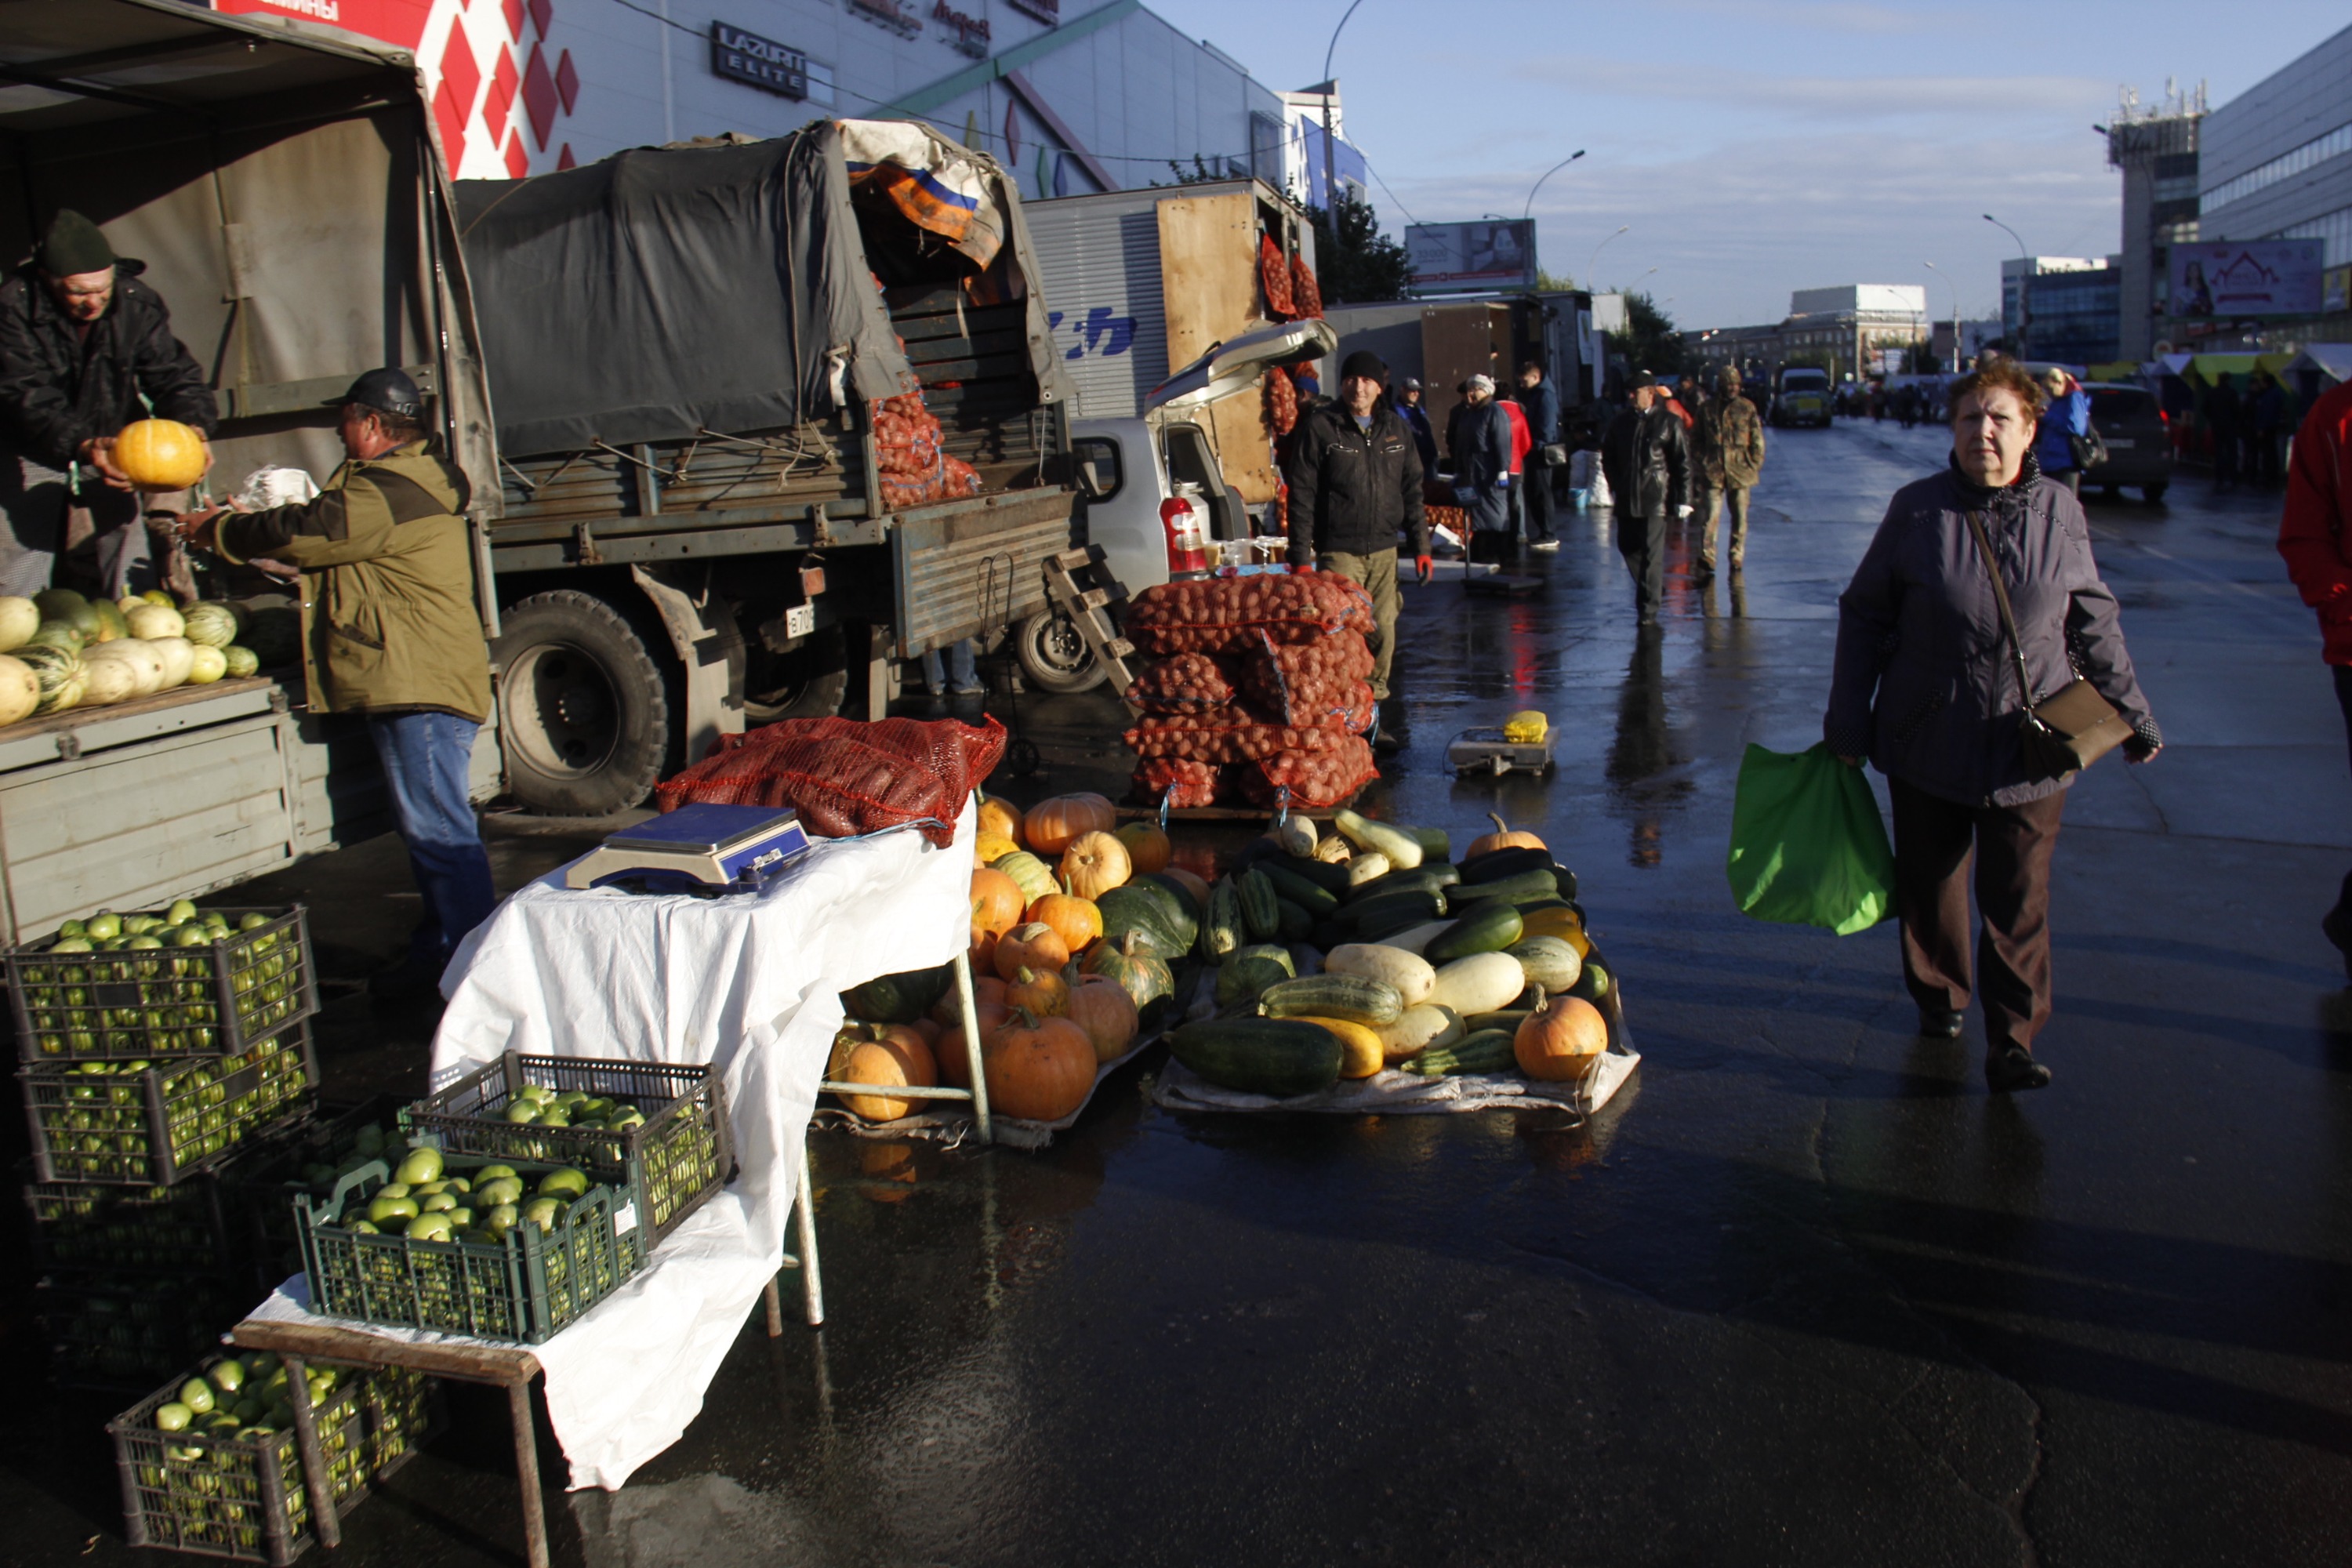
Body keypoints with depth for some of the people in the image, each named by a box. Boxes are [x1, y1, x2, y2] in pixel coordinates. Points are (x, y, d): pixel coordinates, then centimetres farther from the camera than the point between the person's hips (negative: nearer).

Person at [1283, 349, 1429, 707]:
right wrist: (1301, 556, -10)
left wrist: (1421, 544, 12)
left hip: (1384, 548, 4)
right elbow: (1301, 494, -6)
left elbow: (1412, 490, 16)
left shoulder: (1395, 428, 10)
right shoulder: (1319, 426, -4)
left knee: (1384, 625, 4)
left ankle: (1376, 688, 18)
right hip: (1338, 550, -4)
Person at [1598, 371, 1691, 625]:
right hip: (1626, 498, 5)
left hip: (1655, 498, -5)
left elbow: (1683, 463, -3)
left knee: (1651, 553, -6)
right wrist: (1614, 485, 12)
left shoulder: (1669, 422, -2)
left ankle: (1648, 609, -2)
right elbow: (1608, 454, 20)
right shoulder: (1621, 421, 8)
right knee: (1627, 547, 10)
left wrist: (1683, 499, -7)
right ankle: (1654, 589, 32)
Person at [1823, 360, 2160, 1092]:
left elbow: (2093, 624, 12)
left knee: (2019, 899, -1)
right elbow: (1864, 614, 4)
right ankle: (1938, 996, 34)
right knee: (1928, 882, 13)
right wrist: (1847, 721, 2)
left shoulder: (2059, 511, 0)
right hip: (1926, 742, 0)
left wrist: (2133, 714, 14)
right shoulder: (1917, 509, -3)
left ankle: (2012, 1044, 4)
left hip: (2027, 747, 0)